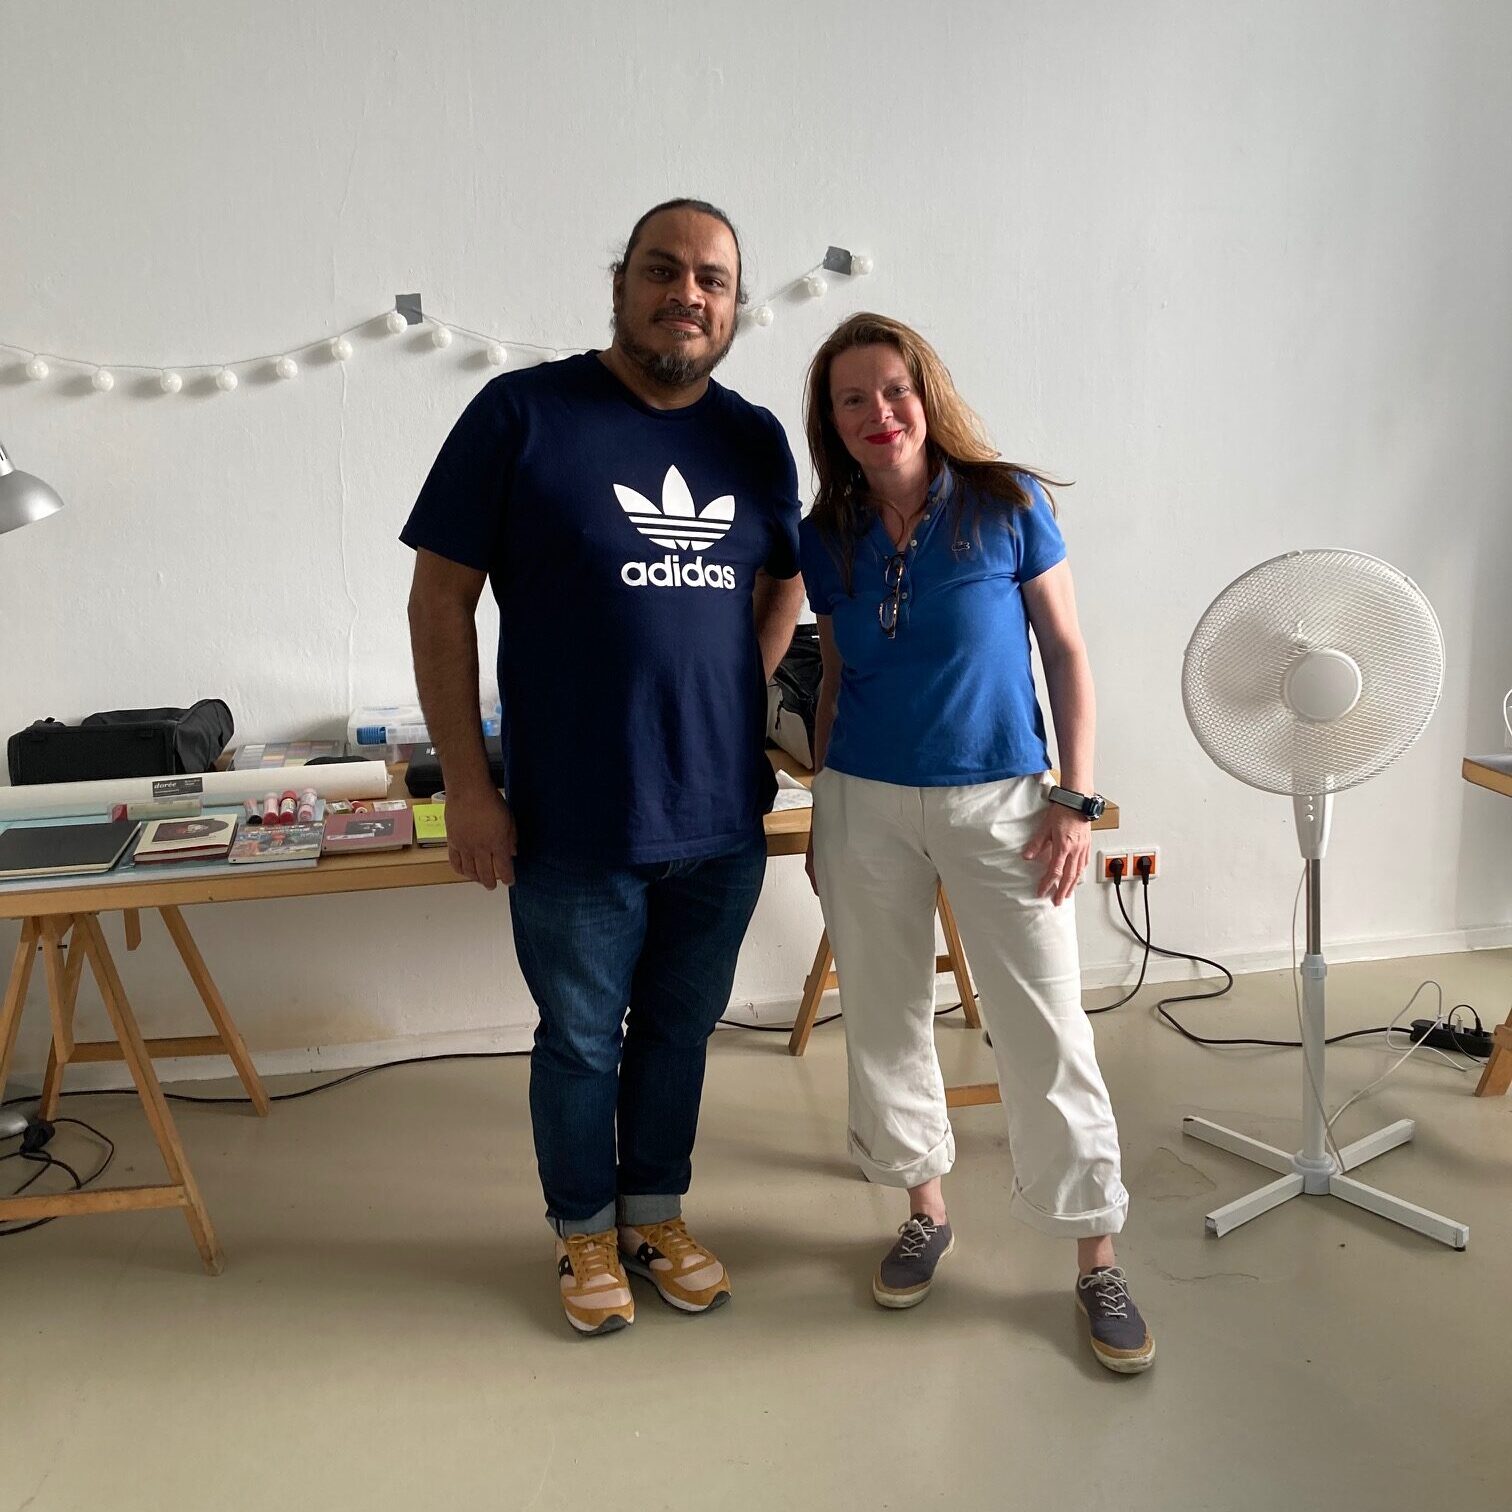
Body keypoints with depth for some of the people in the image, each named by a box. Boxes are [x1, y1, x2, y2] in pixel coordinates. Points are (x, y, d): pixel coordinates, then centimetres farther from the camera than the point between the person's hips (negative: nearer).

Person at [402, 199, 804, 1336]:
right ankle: (586, 1232, 36)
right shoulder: (523, 414, -9)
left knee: (681, 1027, 18)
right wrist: (468, 784, -10)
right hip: (573, 819, -4)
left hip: (723, 814, 4)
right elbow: (441, 601, -7)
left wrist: (741, 701, 5)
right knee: (582, 1039, 13)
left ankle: (657, 1212, 40)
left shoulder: (755, 439, 4)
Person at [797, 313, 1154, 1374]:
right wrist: (823, 820, 14)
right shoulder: (829, 541, 2)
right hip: (865, 805, 3)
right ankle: (927, 1212, 33)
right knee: (888, 1018, 11)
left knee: (1047, 1030, -1)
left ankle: (1098, 1261, 15)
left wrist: (1075, 799, -8)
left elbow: (1067, 653, -2)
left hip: (999, 803, -3)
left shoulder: (1009, 506, -6)